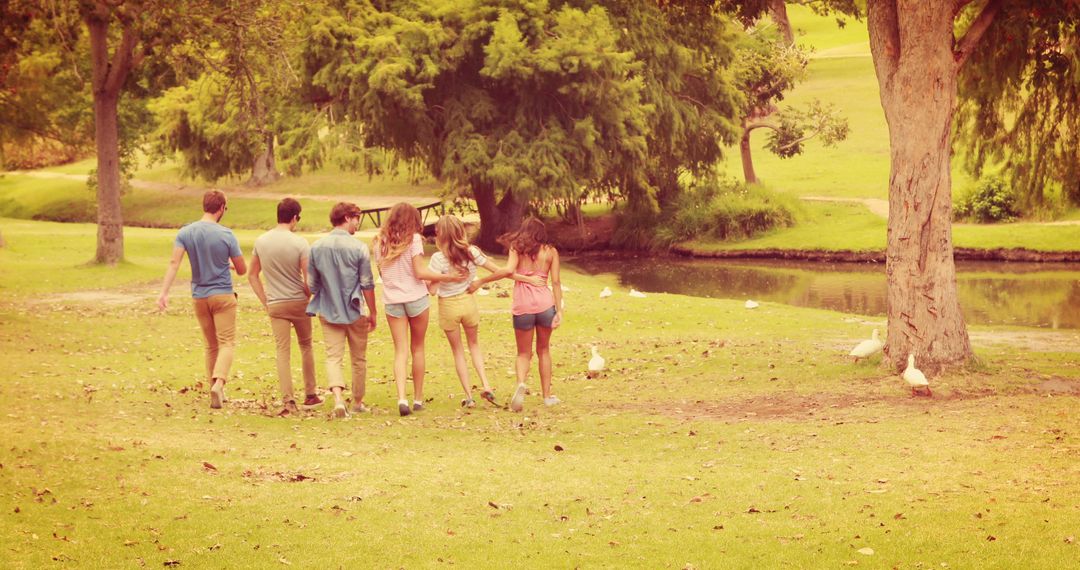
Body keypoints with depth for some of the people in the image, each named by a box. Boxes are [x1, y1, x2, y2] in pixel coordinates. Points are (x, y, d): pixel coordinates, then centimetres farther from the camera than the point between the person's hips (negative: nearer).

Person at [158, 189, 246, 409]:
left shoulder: (185, 233, -2)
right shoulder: (226, 235, -10)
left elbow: (174, 263, -13)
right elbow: (242, 270, -3)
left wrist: (164, 292, -17)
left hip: (199, 297, 4)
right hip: (223, 296, -4)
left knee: (211, 345, 16)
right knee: (227, 342, -4)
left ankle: (214, 385, 18)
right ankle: (218, 382, -25)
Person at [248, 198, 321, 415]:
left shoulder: (261, 242, 1)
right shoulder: (300, 243, -12)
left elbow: (252, 275, 9)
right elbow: (309, 280, -15)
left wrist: (266, 302, 13)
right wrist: (309, 297, 4)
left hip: (275, 305, 2)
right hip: (299, 302, -2)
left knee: (283, 351, 3)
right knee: (305, 346, 16)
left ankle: (288, 401, -5)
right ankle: (310, 395, 23)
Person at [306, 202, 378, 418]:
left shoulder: (316, 247, -1)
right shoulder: (358, 247, -11)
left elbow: (311, 285, 5)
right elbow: (367, 284, -8)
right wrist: (373, 313, 3)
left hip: (328, 312, 2)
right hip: (355, 312, -2)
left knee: (333, 357, 0)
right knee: (359, 359, 14)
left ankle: (338, 398, -22)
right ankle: (358, 402, 25)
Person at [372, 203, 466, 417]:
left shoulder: (381, 242, 3)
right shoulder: (413, 239, -8)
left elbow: (382, 272, 7)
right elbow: (420, 272, -13)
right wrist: (447, 277, -6)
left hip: (392, 300, 2)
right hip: (416, 298, -2)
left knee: (400, 351, 1)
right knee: (417, 349, 12)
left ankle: (401, 397, -17)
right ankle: (418, 398, 17)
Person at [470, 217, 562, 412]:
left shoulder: (517, 248, 3)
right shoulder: (551, 251, 7)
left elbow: (508, 270, -14)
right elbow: (556, 282, 2)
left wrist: (481, 281, -7)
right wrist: (559, 311, 3)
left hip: (523, 307, -1)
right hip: (545, 303, 1)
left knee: (524, 353, 10)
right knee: (543, 350, 19)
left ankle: (521, 383, -19)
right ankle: (547, 395, 20)